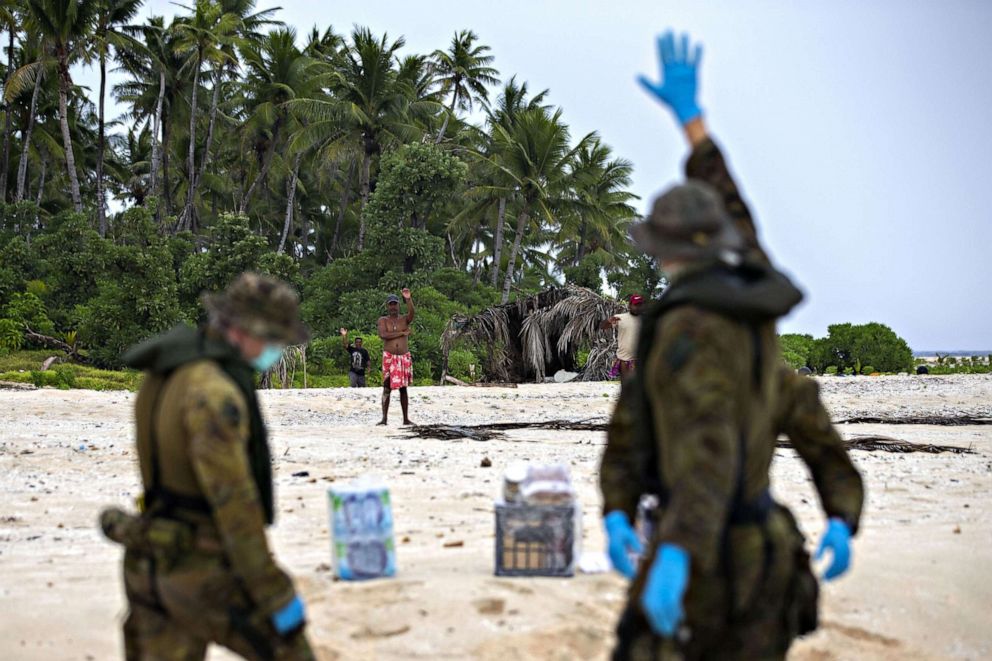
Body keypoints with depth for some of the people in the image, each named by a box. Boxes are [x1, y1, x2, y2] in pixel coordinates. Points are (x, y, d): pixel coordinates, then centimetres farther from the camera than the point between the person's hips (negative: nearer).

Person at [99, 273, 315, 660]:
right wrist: (277, 599, -21)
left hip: (157, 564, 9)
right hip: (206, 574, -9)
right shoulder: (215, 392, -24)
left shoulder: (170, 374, 8)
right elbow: (234, 504, -26)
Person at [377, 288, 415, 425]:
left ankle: (406, 418, 6)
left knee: (403, 388, 5)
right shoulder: (383, 320, 4)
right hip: (389, 357, -2)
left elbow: (411, 313, -17)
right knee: (387, 388, -3)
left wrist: (408, 299, -34)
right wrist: (402, 333, -10)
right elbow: (383, 335, -15)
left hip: (404, 357, 2)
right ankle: (384, 418, -3)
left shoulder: (405, 320, 7)